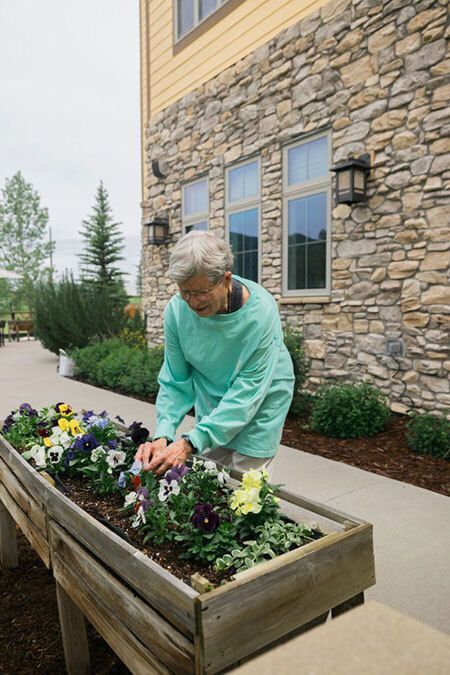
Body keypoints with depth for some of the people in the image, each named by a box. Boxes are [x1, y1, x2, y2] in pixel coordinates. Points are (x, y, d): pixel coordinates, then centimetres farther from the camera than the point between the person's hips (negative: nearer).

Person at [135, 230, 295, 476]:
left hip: (259, 406, -3)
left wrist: (191, 442, -36)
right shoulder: (177, 310, -19)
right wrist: (163, 436, -27)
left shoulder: (260, 311, -30)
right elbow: (175, 382, -12)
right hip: (211, 405, 3)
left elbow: (249, 389, -30)